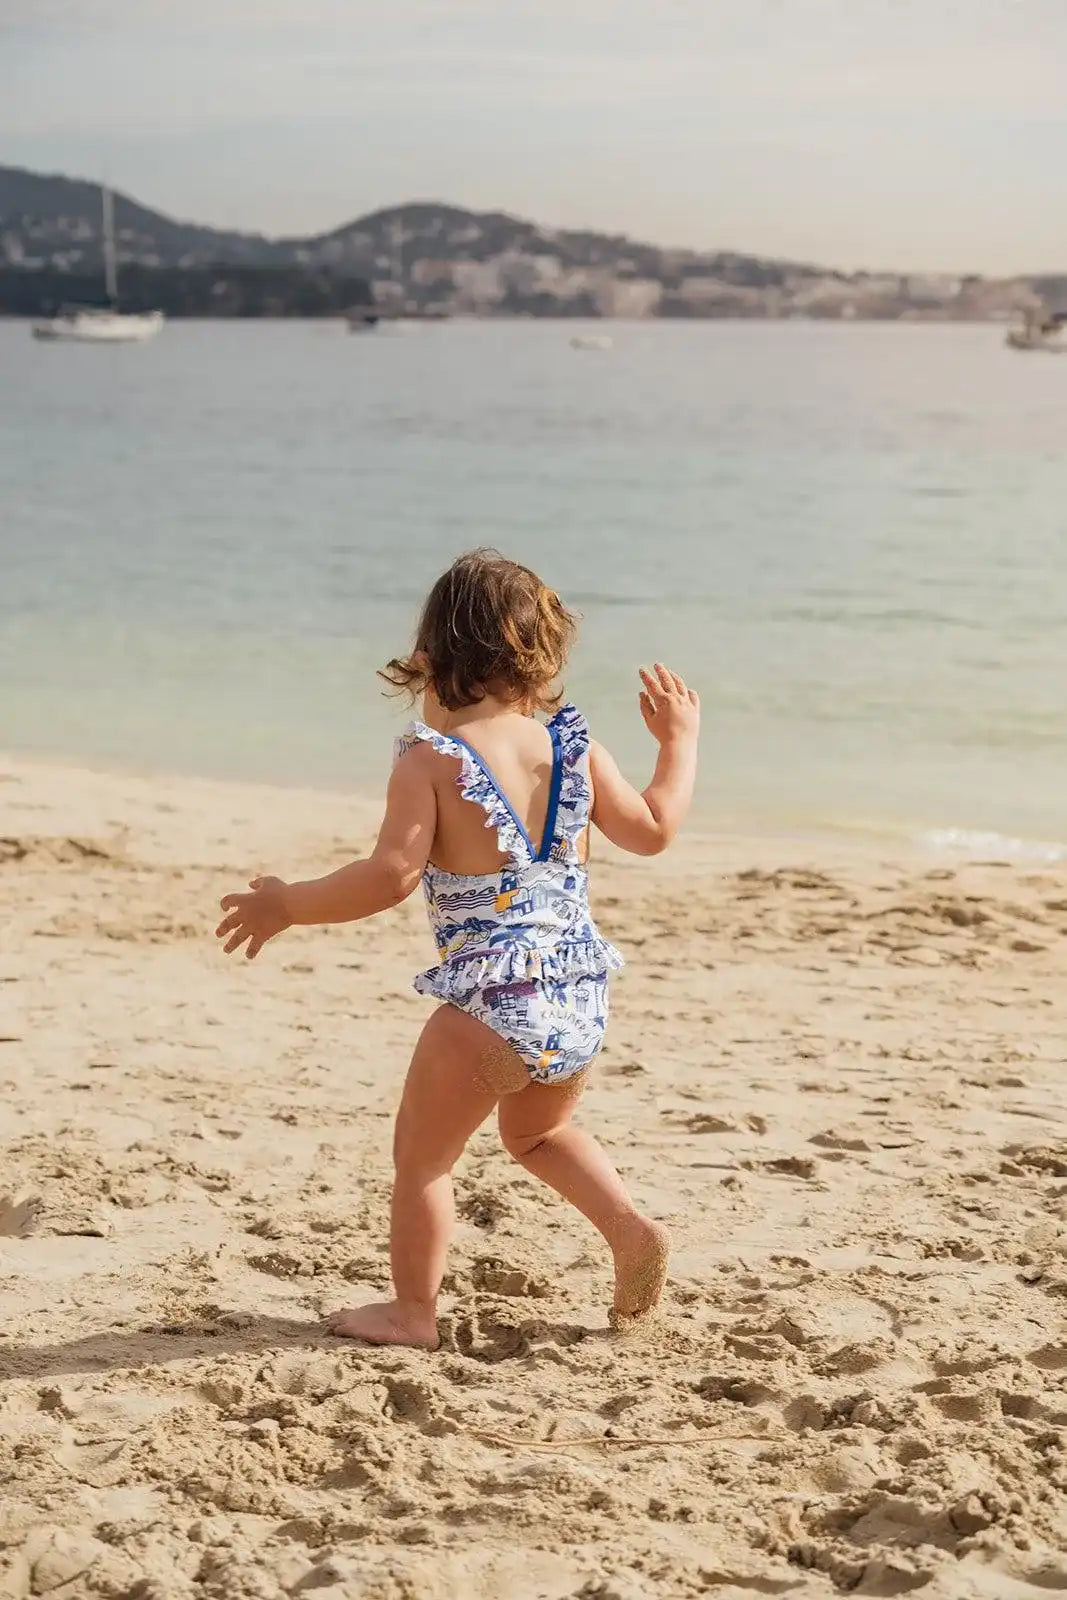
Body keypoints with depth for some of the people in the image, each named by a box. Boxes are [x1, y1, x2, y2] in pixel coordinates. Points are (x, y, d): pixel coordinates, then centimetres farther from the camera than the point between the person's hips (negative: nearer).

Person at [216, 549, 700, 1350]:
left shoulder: (430, 759, -10)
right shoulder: (573, 746, 5)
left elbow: (391, 875, -18)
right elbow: (654, 829, 14)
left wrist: (285, 905, -6)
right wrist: (681, 740, 30)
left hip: (491, 1003, -6)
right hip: (582, 998, 6)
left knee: (422, 1152, 14)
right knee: (540, 1133, 32)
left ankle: (413, 1312, 21)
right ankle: (632, 1227, 15)